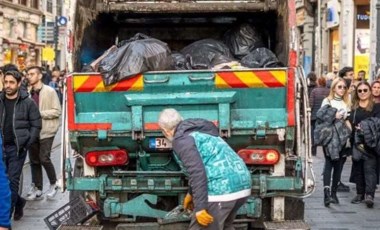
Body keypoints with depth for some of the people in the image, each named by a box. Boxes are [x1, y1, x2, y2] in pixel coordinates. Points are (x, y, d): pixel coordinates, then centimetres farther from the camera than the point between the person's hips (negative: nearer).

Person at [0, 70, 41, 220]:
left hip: (17, 148, -3)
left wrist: (26, 144, -8)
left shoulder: (27, 102, -3)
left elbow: (36, 125, 0)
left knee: (12, 180, -5)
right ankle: (18, 202, 34)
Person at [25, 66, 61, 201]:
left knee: (44, 158, -10)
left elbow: (57, 111, -10)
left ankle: (53, 184, 12)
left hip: (46, 131, -5)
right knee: (34, 160, 7)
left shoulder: (50, 91, -7)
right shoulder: (29, 93, 6)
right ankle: (37, 190, 15)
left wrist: (39, 113, -17)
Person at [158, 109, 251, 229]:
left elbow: (197, 172, -16)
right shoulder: (200, 132, 25)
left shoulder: (181, 140, -4)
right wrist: (191, 194, 46)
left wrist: (199, 207, -17)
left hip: (221, 190, -9)